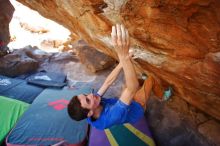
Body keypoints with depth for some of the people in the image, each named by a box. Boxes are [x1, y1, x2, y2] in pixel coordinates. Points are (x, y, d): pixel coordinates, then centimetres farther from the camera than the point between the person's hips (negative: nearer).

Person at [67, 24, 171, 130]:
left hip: (126, 102, 6)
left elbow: (108, 82, -23)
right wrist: (124, 57, -68)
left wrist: (122, 63, -27)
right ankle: (162, 96, 28)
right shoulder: (110, 117, -48)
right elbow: (132, 89, -57)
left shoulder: (89, 114, -26)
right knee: (150, 79, -2)